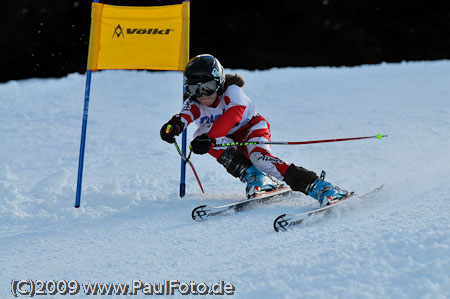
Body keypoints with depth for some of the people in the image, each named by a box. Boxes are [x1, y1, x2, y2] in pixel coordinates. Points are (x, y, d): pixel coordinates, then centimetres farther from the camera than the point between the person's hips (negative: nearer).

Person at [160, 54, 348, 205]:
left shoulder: (232, 92, -25)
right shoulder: (194, 103, -15)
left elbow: (233, 115, -47)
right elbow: (186, 115, -39)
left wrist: (209, 138, -63)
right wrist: (175, 124, -66)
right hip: (227, 141, 4)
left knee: (260, 157, -36)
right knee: (201, 133, -28)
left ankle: (318, 187, -40)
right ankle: (254, 178, -26)